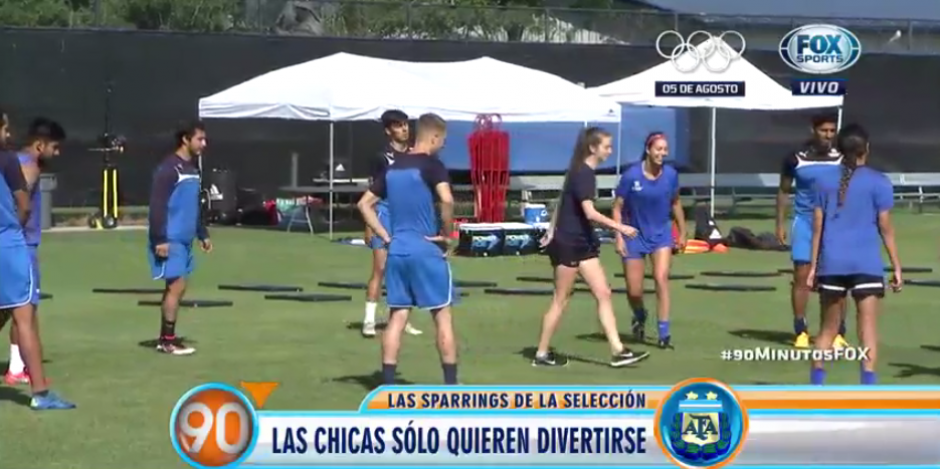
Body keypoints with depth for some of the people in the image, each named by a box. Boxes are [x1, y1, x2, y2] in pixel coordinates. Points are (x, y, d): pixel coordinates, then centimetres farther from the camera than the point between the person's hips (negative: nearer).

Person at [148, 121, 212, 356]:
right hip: (170, 240, -9)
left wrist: (203, 234, 23)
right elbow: (157, 206, -19)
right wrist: (159, 239, -23)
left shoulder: (192, 168, 15)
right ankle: (168, 340, -2)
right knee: (177, 285, -9)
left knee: (176, 287, 10)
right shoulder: (169, 168, -14)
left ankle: (165, 338, 17)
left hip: (184, 239, 9)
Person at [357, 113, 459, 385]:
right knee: (443, 315, 4)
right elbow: (447, 200, -25)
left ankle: (387, 386, 6)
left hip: (397, 250, 6)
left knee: (397, 317, 8)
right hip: (426, 250, -6)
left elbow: (364, 204, 14)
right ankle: (451, 385, 6)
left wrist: (385, 236, 10)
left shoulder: (392, 168, 12)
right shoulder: (432, 165, -9)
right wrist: (446, 235, -12)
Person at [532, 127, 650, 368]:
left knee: (603, 294, 4)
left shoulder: (583, 172, 11)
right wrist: (620, 227, -26)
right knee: (561, 300, 0)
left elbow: (562, 201, 18)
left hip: (582, 243, 9)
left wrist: (552, 231, 20)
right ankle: (542, 354, 11)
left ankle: (617, 351, 3)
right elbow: (590, 213, -27)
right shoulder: (583, 174, -18)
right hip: (568, 244, -9)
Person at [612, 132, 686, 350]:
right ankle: (640, 318, 38)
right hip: (635, 237, -1)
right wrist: (619, 238, -15)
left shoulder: (671, 174, -9)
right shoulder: (631, 175, -18)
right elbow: (618, 207, -10)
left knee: (661, 278, -17)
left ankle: (664, 333, -11)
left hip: (661, 234, 1)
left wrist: (682, 233, 13)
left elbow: (675, 203, 8)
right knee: (634, 290, 3)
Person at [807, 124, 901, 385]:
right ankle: (867, 386, -11)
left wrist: (814, 267, 11)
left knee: (829, 327, 13)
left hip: (831, 263, 3)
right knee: (868, 325, -3)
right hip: (867, 263, -3)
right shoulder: (878, 183, -1)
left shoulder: (825, 181, 6)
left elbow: (817, 227, 6)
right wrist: (896, 267, 3)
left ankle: (816, 383, 13)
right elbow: (885, 228, -2)